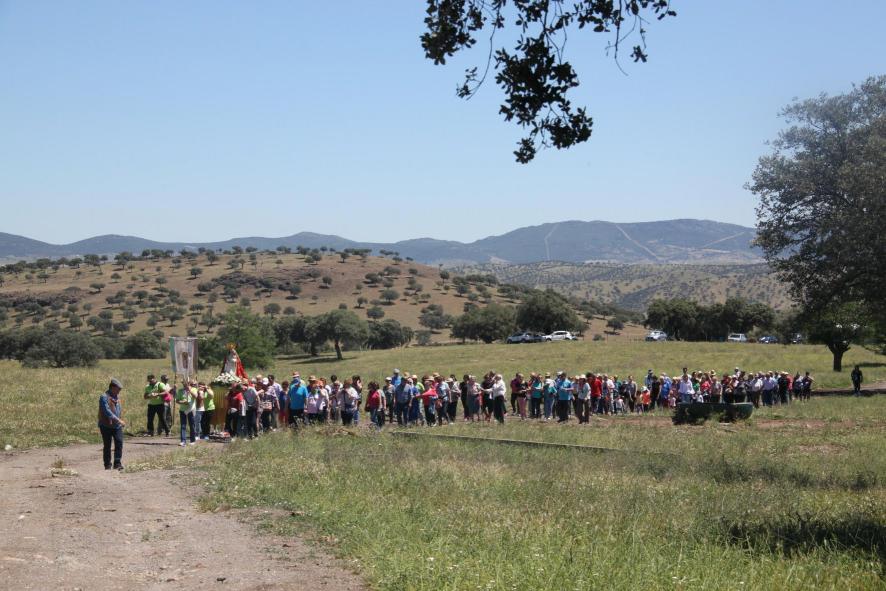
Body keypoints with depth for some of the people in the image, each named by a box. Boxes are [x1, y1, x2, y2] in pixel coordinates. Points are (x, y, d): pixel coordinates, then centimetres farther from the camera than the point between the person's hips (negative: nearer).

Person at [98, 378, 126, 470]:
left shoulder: (117, 397, 13)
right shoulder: (104, 397, -13)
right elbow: (107, 412, -23)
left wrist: (120, 420, 19)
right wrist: (119, 420, -27)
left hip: (117, 426, 6)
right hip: (106, 426, -6)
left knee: (119, 443, -8)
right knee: (107, 446, 2)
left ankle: (117, 463, -6)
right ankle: (107, 465, 12)